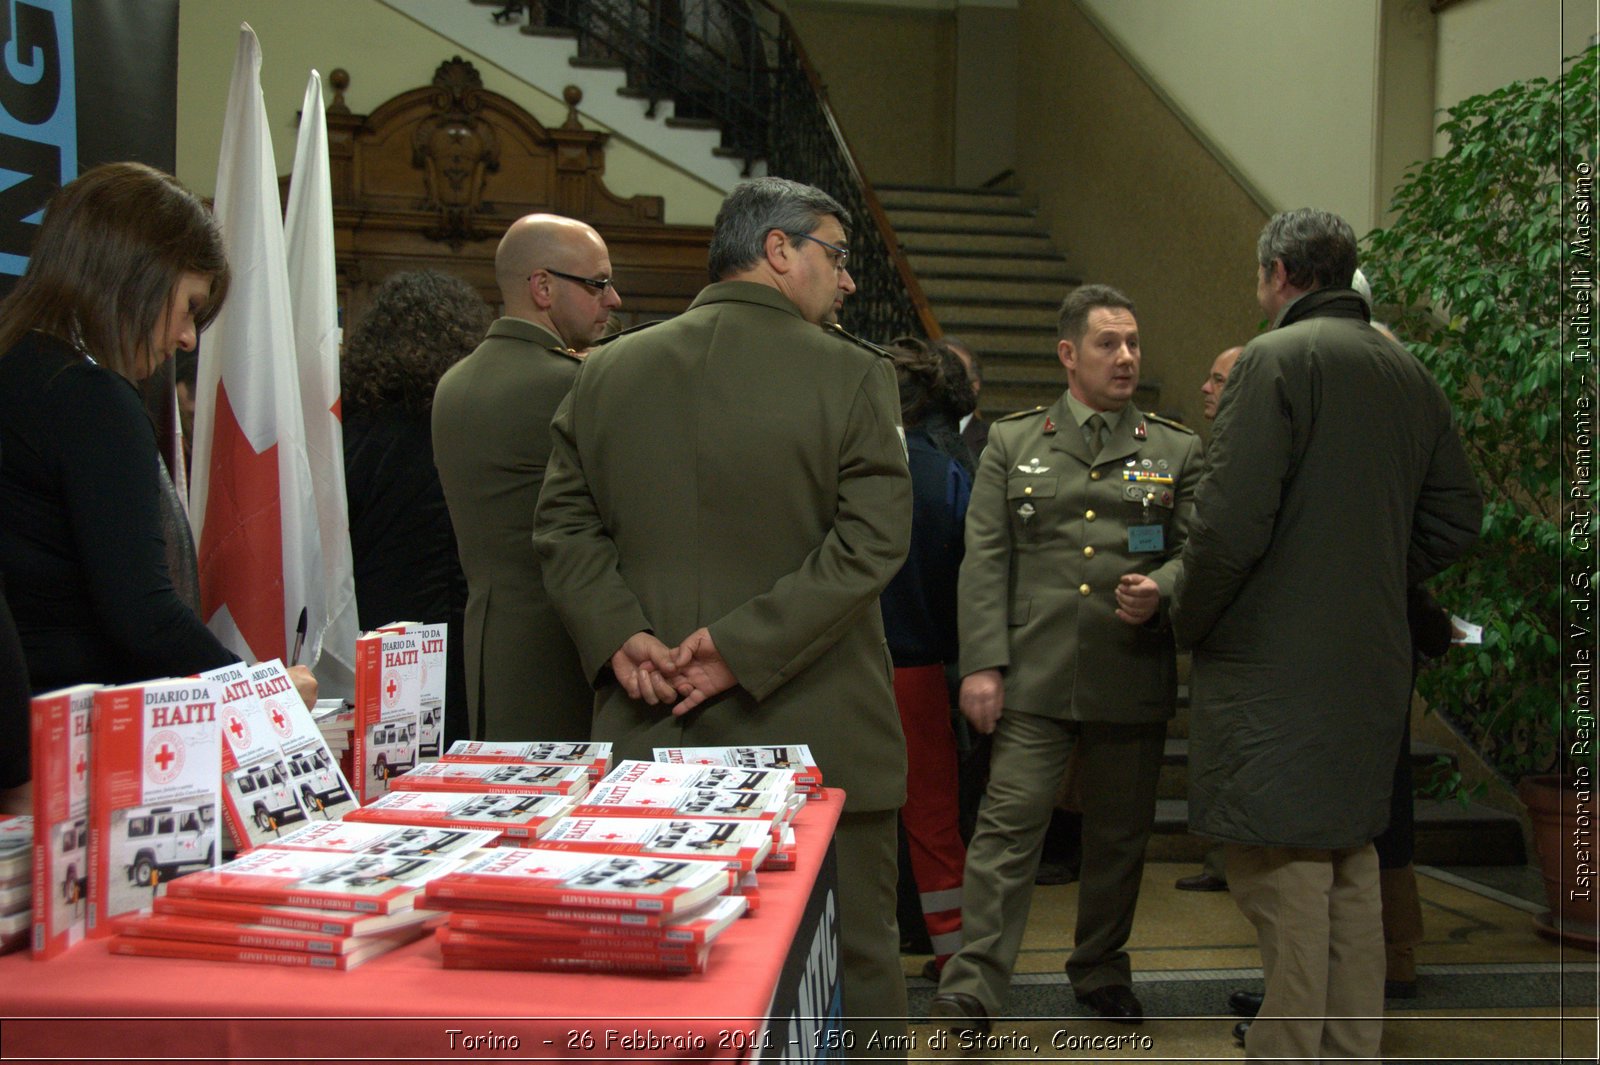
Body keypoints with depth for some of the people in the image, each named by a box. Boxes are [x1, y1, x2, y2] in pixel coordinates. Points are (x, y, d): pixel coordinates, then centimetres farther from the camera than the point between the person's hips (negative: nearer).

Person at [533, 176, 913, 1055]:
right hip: (817, 733, -3)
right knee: (854, 961, 11)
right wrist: (748, 643, -14)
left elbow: (563, 525, 3)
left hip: (652, 735, 4)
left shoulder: (607, 372, 5)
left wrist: (619, 633, -5)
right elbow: (871, 540, -14)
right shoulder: (852, 374, -7)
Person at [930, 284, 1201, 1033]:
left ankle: (1101, 969, 33)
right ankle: (972, 989, 0)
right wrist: (982, 663, -7)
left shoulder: (1176, 450, 10)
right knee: (1008, 827, -6)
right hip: (1033, 676, -2)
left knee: (1120, 833, 13)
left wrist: (1160, 590, -16)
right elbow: (985, 559, 2)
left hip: (1133, 681, 2)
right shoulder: (1012, 442, 8)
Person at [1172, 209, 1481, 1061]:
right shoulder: (1409, 373, 13)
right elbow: (1458, 516, 16)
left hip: (1276, 667, -8)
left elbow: (1232, 519, -18)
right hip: (1372, 665, 8)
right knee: (1351, 870, 16)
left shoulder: (1275, 359, -10)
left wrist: (1189, 622, -4)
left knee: (1283, 873, -4)